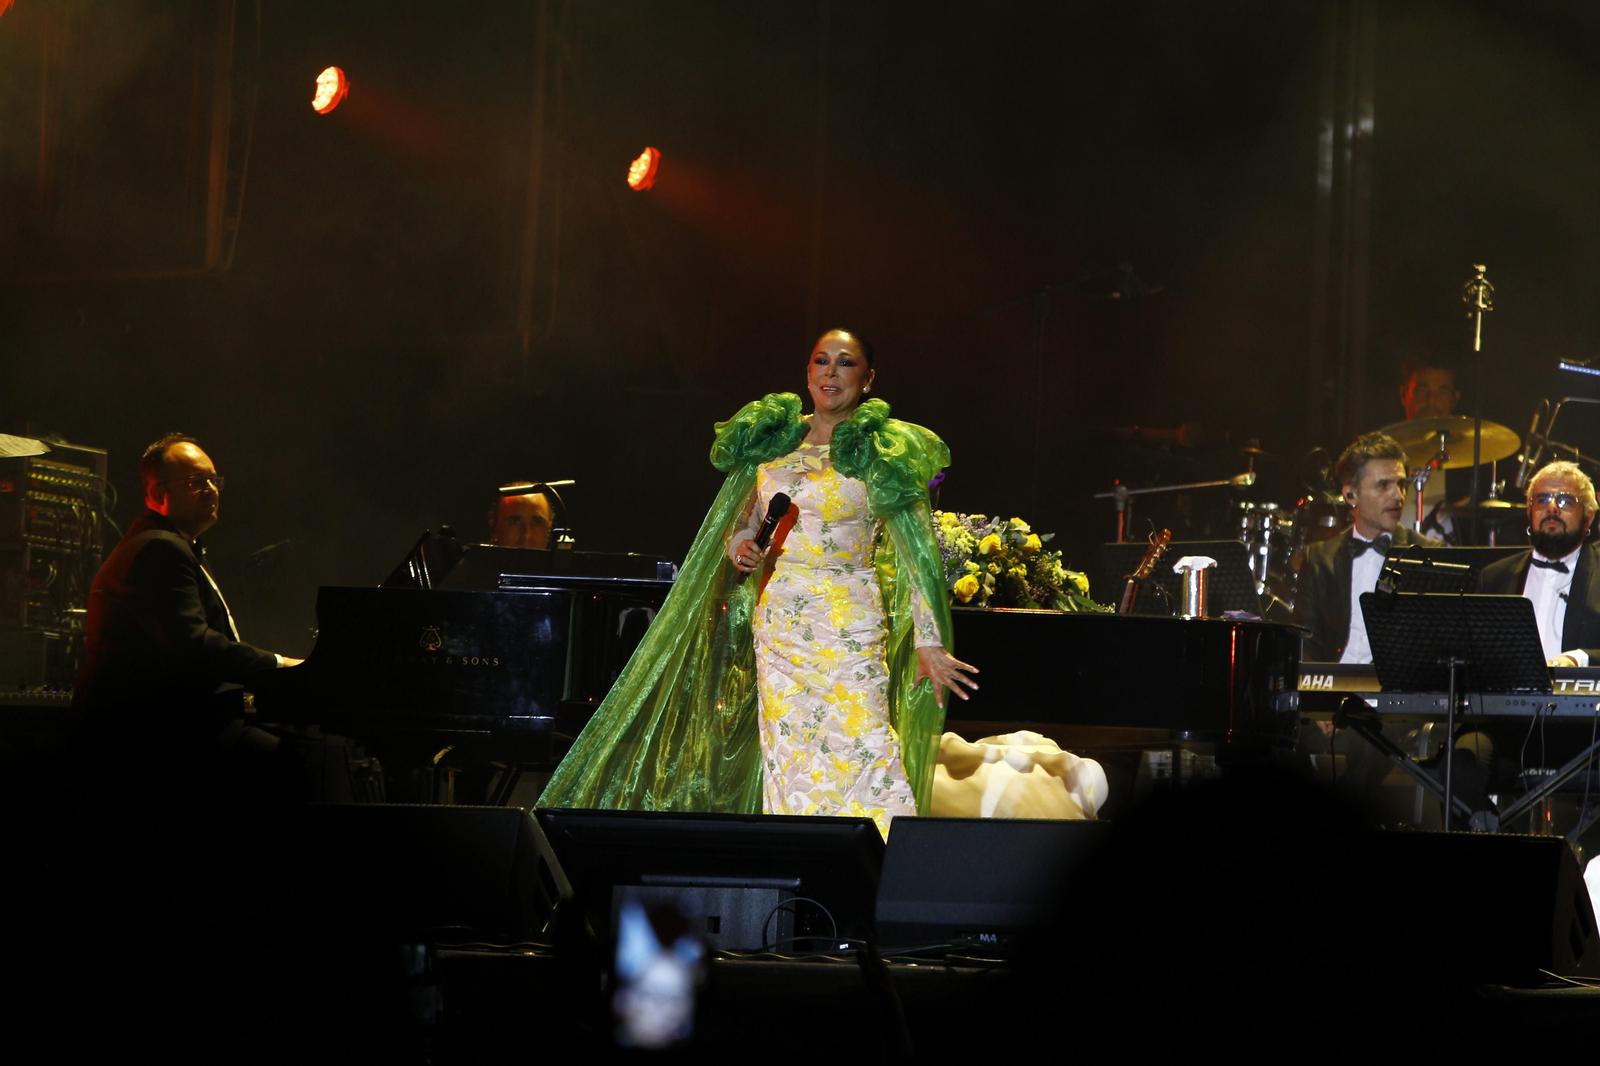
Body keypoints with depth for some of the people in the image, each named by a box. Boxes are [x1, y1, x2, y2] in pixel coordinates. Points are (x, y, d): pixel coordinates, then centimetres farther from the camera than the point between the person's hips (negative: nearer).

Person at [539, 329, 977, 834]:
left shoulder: (882, 455, -1)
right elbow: (740, 526, 21)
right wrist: (740, 549, -3)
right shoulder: (774, 442, 12)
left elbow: (918, 552, -4)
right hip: (777, 618, 5)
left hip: (848, 625, -5)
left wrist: (929, 642, -11)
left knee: (860, 750, -14)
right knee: (786, 753, 2)